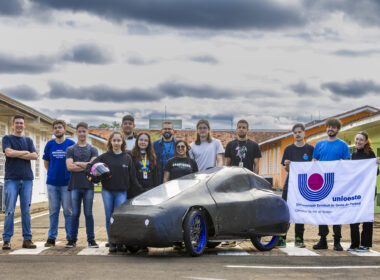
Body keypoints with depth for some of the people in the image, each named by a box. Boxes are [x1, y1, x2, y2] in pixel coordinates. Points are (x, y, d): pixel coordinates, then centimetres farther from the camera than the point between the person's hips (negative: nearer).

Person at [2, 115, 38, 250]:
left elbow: (35, 156, 2)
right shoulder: (7, 138, 8)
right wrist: (25, 152, -1)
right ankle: (6, 239, -5)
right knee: (9, 210, -7)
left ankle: (27, 239, 6)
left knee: (26, 210, 3)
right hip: (11, 178, -3)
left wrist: (17, 155, -5)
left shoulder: (28, 140, 17)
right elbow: (9, 152, -11)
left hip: (27, 179, 3)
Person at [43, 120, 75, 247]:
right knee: (53, 211, 7)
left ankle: (70, 238, 6)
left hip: (67, 183, -2)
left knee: (68, 210, -1)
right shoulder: (49, 144, 7)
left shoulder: (71, 144, -1)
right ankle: (51, 238, 12)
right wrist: (53, 173, 8)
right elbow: (46, 163, 17)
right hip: (52, 183, 2)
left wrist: (68, 174, 2)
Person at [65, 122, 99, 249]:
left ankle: (91, 239, 6)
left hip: (88, 185, 0)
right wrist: (86, 166, -7)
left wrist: (77, 163, -4)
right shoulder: (70, 149, 10)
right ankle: (72, 239, 7)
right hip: (75, 185, 0)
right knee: (75, 213, 3)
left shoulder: (93, 149, 10)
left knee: (88, 213, 2)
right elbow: (69, 166, -4)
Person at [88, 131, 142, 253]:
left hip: (121, 191, -1)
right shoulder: (105, 156, 4)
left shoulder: (127, 157, 6)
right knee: (109, 217, 5)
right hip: (107, 191, 1)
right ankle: (112, 243, 12)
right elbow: (90, 165, 3)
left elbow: (132, 176, 7)